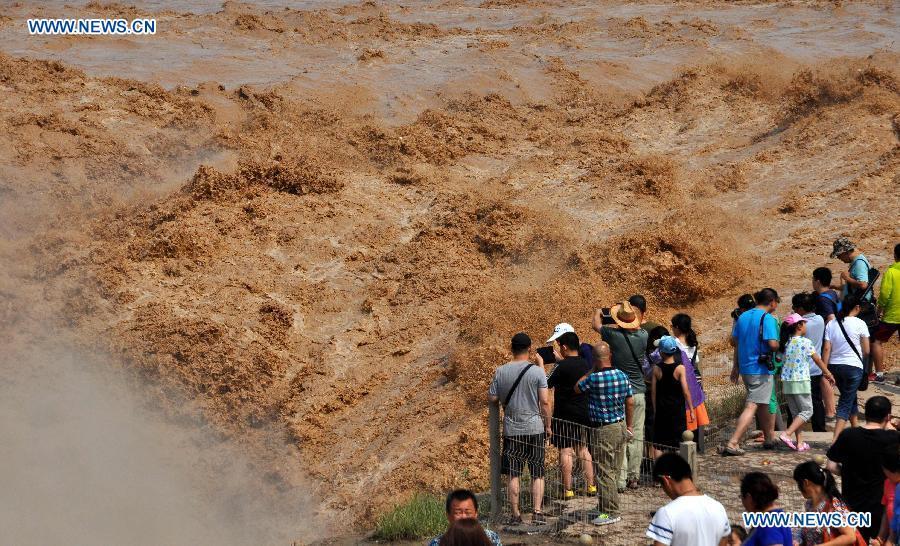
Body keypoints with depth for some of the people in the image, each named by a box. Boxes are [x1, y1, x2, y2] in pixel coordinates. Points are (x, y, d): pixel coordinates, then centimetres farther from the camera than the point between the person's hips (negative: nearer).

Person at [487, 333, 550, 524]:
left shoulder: (500, 372, -3)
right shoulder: (537, 371, -8)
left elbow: (492, 398, 1)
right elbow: (545, 402, -9)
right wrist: (548, 426, 2)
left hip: (511, 430, 1)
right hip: (535, 429, -1)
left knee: (513, 475, 8)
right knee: (537, 474, 8)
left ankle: (516, 514, 10)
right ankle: (537, 512, 1)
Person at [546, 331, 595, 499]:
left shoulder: (562, 366, -16)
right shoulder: (586, 364, 4)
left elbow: (546, 384, -13)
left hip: (565, 415, -6)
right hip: (584, 414, 6)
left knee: (565, 451, -2)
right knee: (583, 448, 16)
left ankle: (568, 489, -2)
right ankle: (590, 485, 18)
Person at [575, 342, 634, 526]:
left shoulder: (594, 379, -19)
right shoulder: (623, 376, 1)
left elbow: (577, 388, 0)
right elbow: (630, 402, 9)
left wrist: (591, 371, 6)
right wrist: (630, 426, 18)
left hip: (603, 430, -7)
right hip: (621, 426, 7)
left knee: (605, 472, 0)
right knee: (614, 470, 15)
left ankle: (611, 512, 3)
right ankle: (611, 506, 25)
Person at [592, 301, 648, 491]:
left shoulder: (613, 335, -12)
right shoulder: (642, 336, -4)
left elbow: (597, 325, 8)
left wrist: (598, 312, 29)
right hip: (638, 393, 4)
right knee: (636, 437, 9)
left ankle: (621, 480, -5)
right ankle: (634, 477, 15)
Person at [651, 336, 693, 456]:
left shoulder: (657, 369, -5)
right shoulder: (680, 368, -10)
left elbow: (653, 392, 0)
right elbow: (686, 391, -11)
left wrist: (655, 409, 12)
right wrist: (691, 410, -2)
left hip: (661, 409, 1)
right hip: (677, 409, -1)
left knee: (658, 443, 8)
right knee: (678, 443, 7)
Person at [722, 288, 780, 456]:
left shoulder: (743, 317, 10)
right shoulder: (767, 319, -13)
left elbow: (734, 341, 14)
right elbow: (772, 344, -23)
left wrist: (736, 367, 20)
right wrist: (781, 347, 0)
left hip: (744, 367, 8)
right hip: (761, 369, -8)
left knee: (763, 404, 21)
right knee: (752, 406, -9)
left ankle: (770, 439, 32)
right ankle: (732, 443, -17)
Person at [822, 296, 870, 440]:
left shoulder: (831, 324, 3)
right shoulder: (859, 324, -7)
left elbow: (826, 349, -2)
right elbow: (866, 351, -3)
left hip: (835, 365, 5)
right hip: (853, 366, -5)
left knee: (850, 397, 24)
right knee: (846, 403, -4)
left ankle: (855, 428, 38)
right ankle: (836, 438, -15)